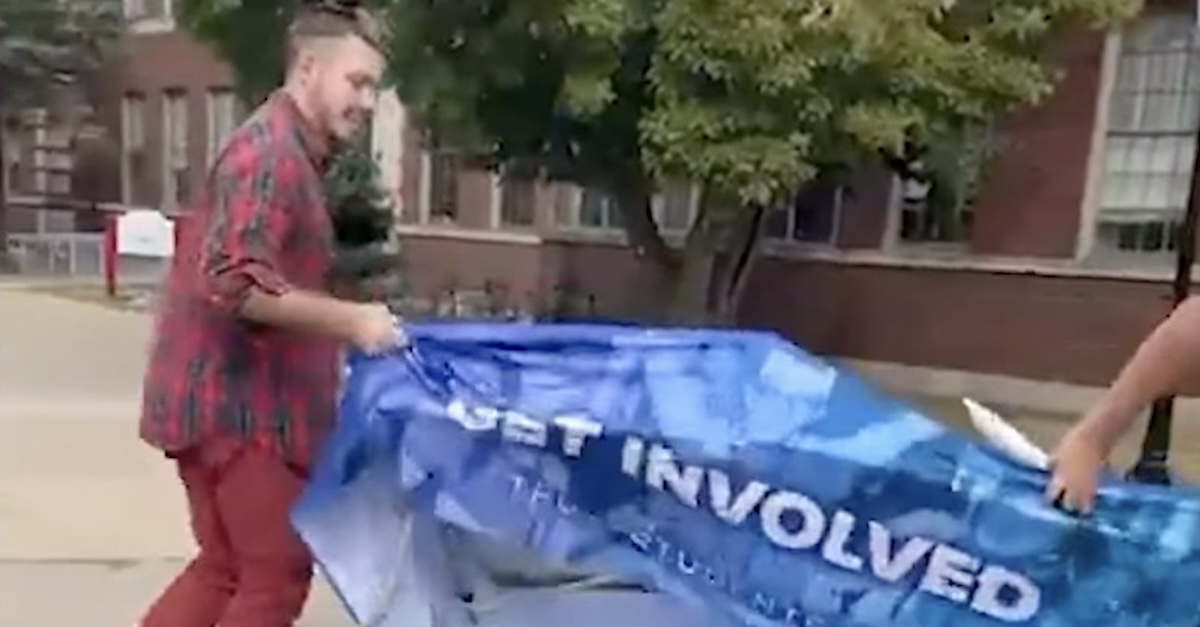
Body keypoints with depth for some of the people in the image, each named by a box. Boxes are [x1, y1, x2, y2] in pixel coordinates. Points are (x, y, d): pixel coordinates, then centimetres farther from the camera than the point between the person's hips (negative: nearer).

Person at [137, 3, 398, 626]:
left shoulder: (289, 152, 16)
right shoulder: (271, 152, -17)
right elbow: (234, 280, -27)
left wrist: (332, 330, 16)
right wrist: (349, 320, -25)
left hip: (223, 392, 10)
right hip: (236, 398, -10)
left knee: (223, 567, 19)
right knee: (278, 575, 3)